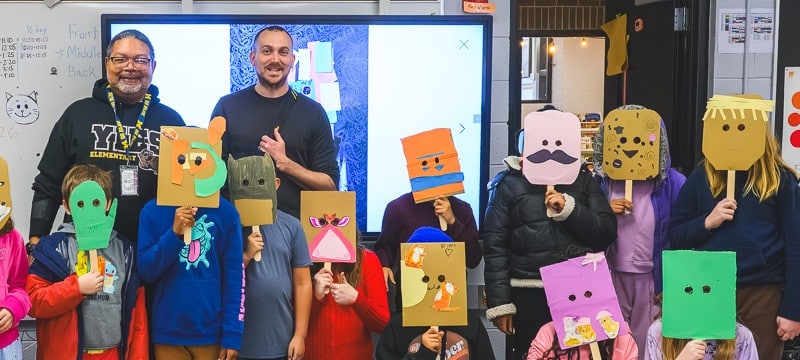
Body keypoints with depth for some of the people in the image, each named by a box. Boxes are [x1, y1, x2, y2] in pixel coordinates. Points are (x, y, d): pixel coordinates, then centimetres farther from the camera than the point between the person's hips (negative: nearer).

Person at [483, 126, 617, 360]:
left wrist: (569, 208, -13)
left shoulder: (582, 178, 9)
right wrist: (499, 303, -8)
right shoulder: (510, 183, 2)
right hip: (529, 293, -2)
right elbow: (495, 246, -2)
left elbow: (607, 232, 1)